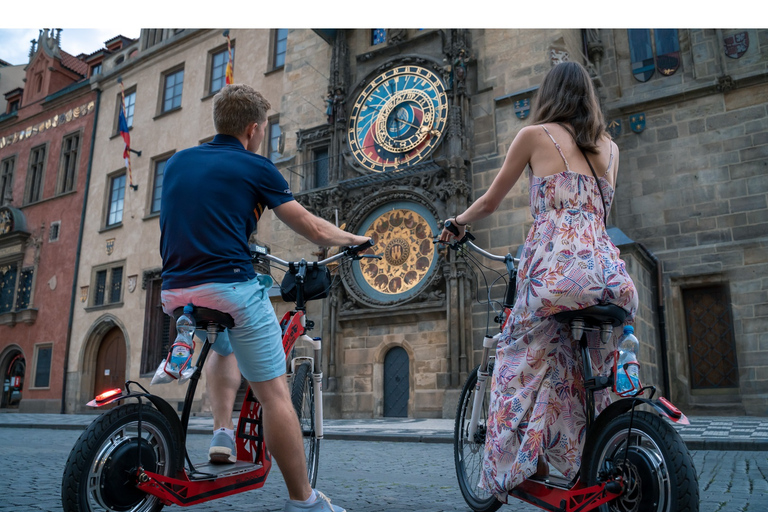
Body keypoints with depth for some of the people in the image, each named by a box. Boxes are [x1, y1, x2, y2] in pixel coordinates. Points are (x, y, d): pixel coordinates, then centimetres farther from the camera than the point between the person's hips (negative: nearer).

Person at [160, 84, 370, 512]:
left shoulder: (177, 161, 15)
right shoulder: (255, 167, 0)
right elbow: (312, 229, 4)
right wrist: (354, 239, 21)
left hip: (176, 293, 6)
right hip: (231, 288, -6)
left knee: (224, 346, 35)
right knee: (274, 391, 2)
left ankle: (223, 433, 21)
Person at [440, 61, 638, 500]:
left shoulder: (536, 134, 9)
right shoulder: (610, 147, 23)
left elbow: (489, 203, 16)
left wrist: (457, 223, 34)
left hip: (556, 265, -5)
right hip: (611, 272, 6)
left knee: (525, 365, 8)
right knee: (597, 377, 16)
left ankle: (517, 469, 11)